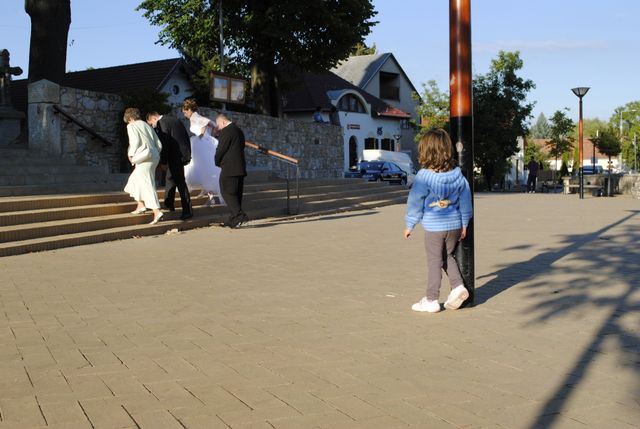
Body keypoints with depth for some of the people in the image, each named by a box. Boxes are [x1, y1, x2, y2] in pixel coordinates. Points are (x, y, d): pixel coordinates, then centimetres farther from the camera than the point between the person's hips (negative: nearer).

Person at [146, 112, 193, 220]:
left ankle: (188, 211, -2)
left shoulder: (162, 123, -13)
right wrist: (188, 154, 20)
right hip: (183, 154, 9)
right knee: (170, 178, 21)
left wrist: (163, 161, -11)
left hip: (175, 157, -9)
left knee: (181, 183, -4)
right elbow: (187, 137, 17)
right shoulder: (175, 119, 15)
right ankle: (169, 204, 31)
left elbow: (164, 143, -17)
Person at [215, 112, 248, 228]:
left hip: (229, 169, -9)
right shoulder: (239, 130, 18)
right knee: (236, 193, 10)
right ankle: (234, 219, 14)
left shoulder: (225, 131, -11)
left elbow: (220, 150, -11)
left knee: (227, 192, -7)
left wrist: (218, 162, 8)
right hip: (240, 168, 9)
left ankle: (239, 216, -17)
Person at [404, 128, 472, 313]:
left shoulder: (424, 176, -16)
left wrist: (410, 225, 1)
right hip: (454, 225, 5)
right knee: (448, 256, 23)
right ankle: (458, 286, 9)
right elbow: (465, 200, 5)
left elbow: (415, 202, -11)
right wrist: (464, 224, 16)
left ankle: (431, 300, 11)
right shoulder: (457, 174, -1)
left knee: (434, 262, 4)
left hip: (434, 227, -4)